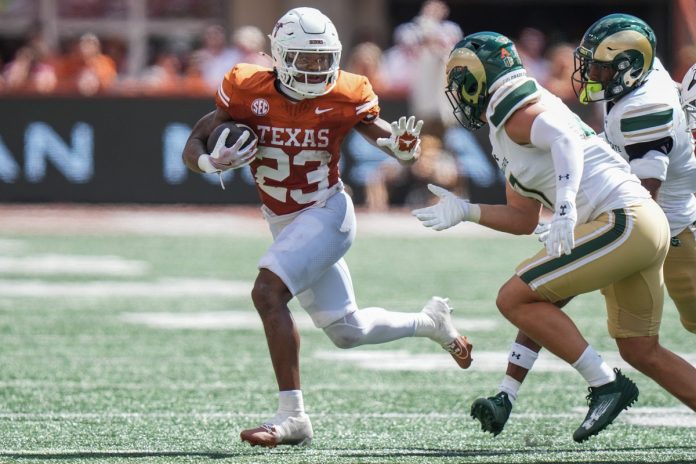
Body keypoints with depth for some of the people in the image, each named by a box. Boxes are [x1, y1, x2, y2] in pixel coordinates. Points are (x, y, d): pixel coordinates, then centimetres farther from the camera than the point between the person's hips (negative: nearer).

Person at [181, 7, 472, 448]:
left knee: (268, 292, -26)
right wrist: (211, 161, -30)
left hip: (327, 213, -5)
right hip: (284, 224, 5)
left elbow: (400, 148, -4)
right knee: (348, 332, 14)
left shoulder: (345, 97, -13)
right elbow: (194, 144, -7)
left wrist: (405, 145, -29)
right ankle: (432, 321, 41)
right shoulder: (248, 90, -10)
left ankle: (292, 416, -24)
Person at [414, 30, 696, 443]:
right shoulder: (507, 139, 23)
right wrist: (465, 211, 26)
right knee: (641, 351, 17)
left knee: (515, 298, -11)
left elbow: (566, 139, -28)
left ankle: (606, 385, -12)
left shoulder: (517, 114, -6)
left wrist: (565, 207, -39)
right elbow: (524, 220, 28)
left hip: (623, 219, -10)